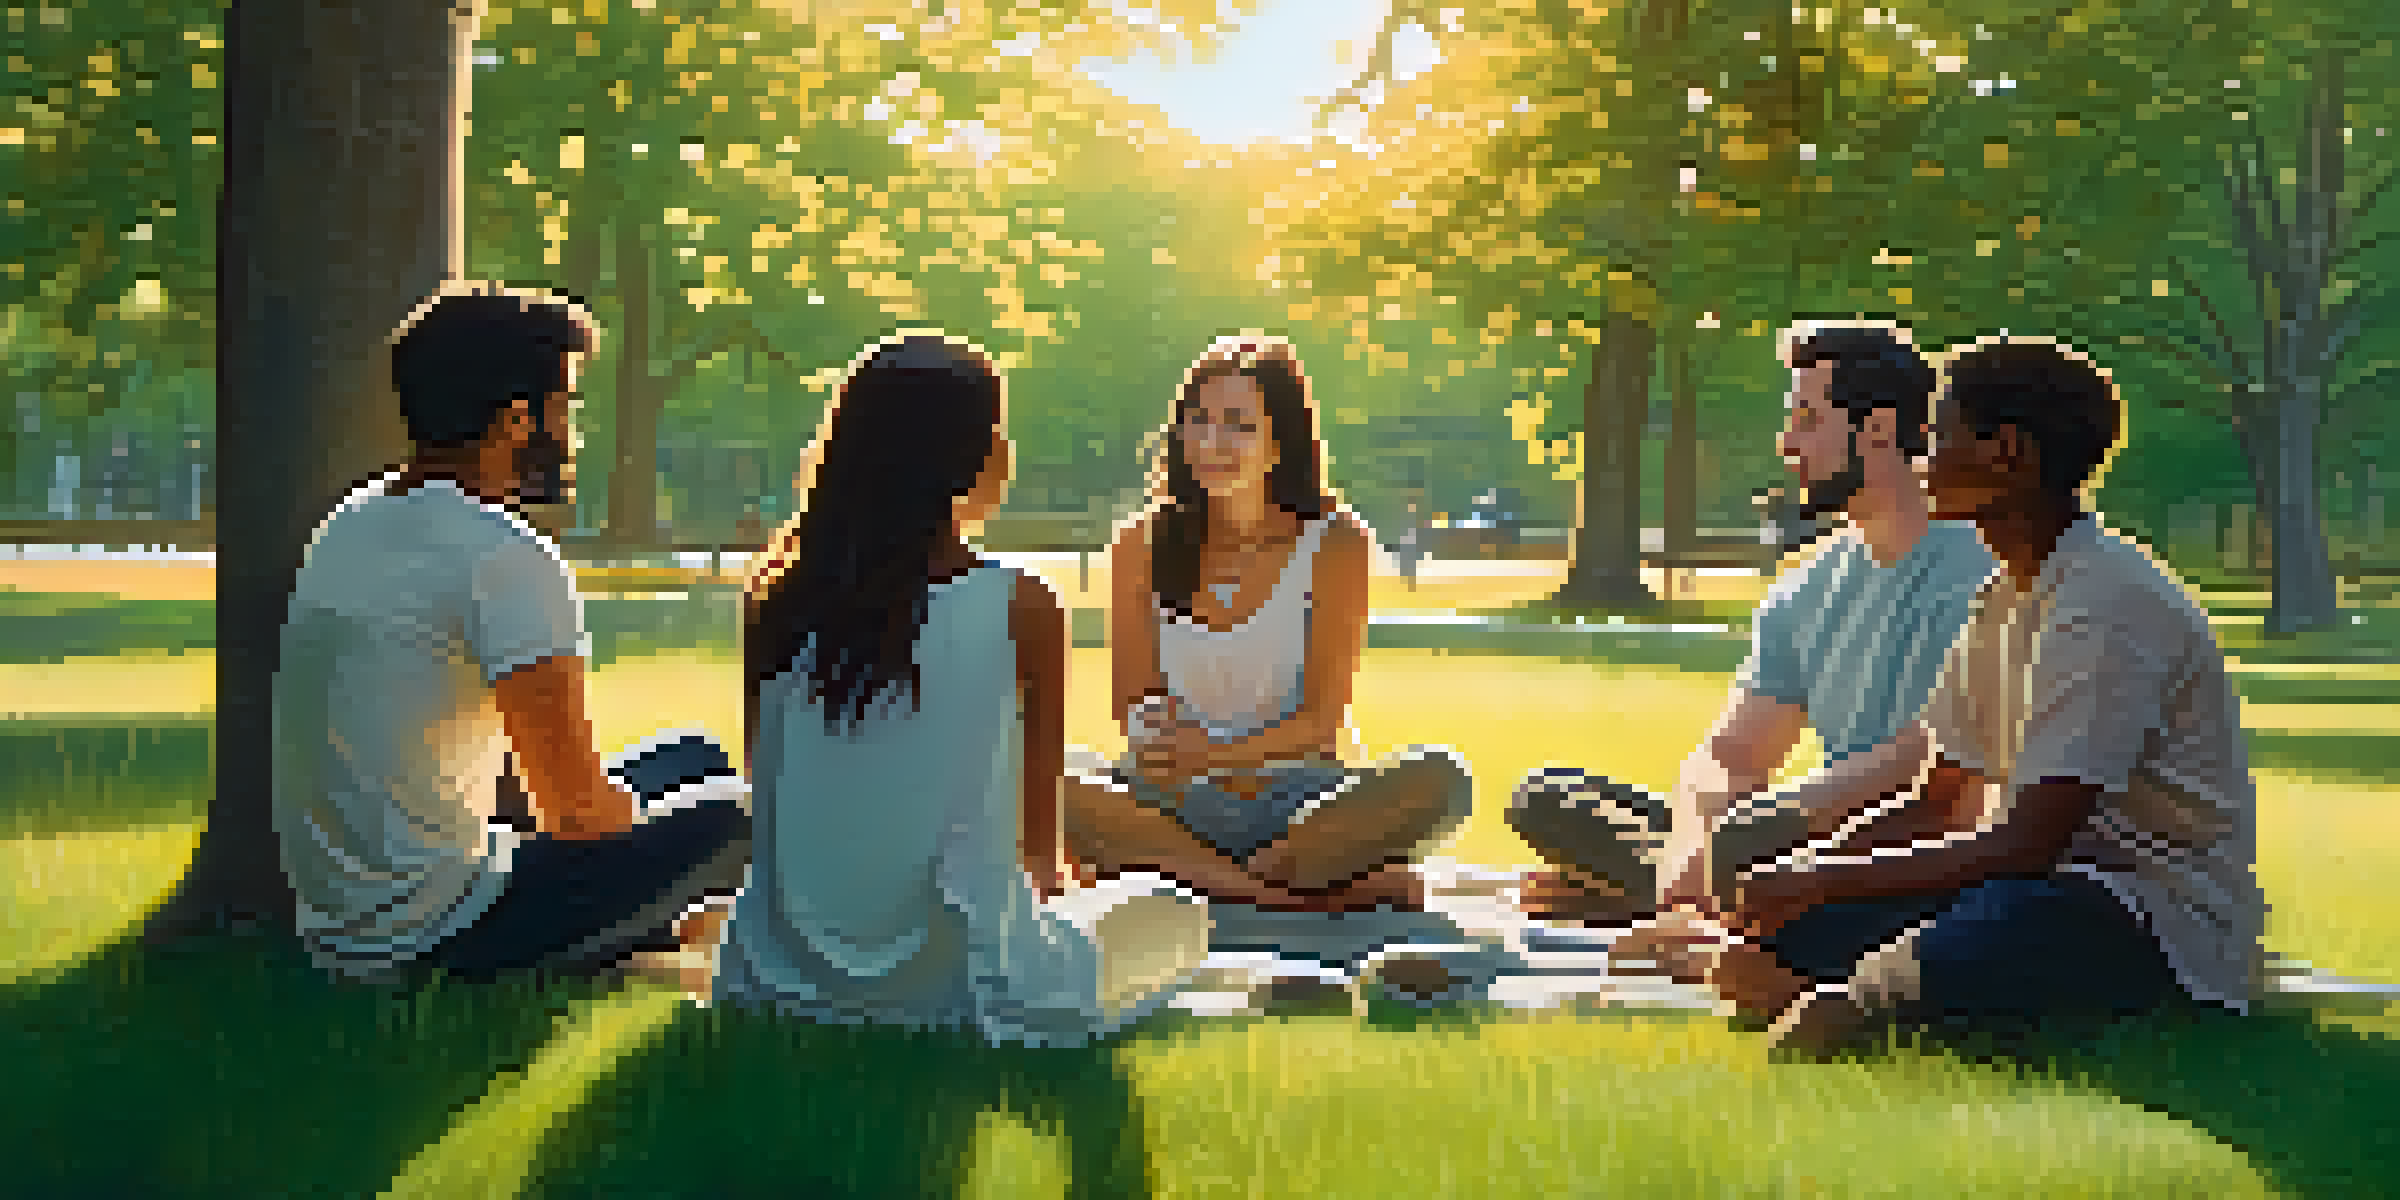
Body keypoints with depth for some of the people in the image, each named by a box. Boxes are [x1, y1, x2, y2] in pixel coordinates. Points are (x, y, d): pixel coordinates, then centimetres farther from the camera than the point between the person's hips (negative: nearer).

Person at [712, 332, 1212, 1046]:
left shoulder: (776, 598, -5)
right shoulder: (1020, 610, -14)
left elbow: (767, 790, 6)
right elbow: (1040, 839, -5)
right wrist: (1044, 871, 19)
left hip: (784, 972, 5)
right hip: (949, 978, -4)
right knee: (1177, 915, 21)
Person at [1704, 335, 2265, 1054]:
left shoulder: (2110, 600, -18)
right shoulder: (2004, 598, 13)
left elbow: (2030, 843, -23)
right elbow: (1941, 804, 15)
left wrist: (1822, 881, -20)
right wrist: (1802, 880, -2)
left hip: (2164, 929, -9)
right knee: (1765, 945, -9)